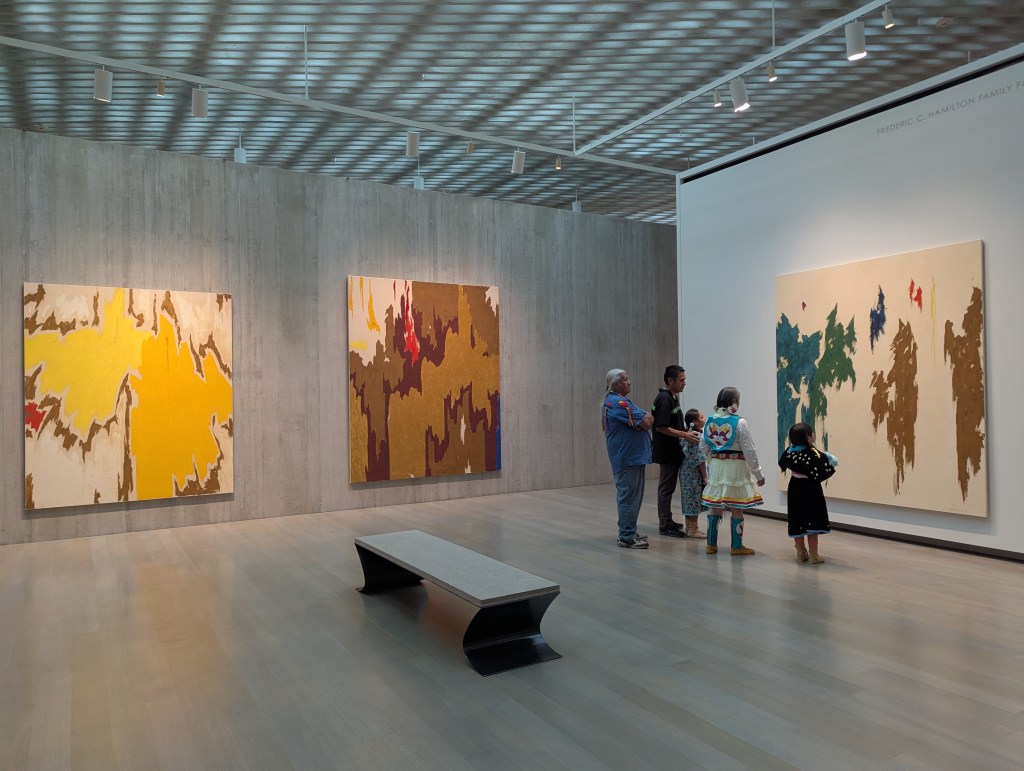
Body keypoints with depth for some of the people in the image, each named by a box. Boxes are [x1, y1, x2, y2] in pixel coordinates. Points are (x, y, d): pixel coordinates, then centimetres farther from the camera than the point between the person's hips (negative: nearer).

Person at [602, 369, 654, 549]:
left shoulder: (620, 400, 16)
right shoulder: (618, 403, -18)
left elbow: (647, 419, 16)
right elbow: (646, 423, -18)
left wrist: (646, 417, -5)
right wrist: (647, 417, 2)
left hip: (633, 456, 11)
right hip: (628, 457, -11)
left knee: (632, 496, 17)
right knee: (628, 497, -5)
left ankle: (629, 532, 26)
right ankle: (627, 537, 0)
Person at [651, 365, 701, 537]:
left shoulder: (673, 397, 12)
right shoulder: (664, 399, -19)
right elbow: (661, 427, -24)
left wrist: (686, 434, 11)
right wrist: (684, 435, -22)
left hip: (674, 451, 9)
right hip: (667, 452, -9)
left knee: (668, 487, 15)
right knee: (666, 488, -2)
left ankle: (667, 521, 24)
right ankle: (665, 526, 5)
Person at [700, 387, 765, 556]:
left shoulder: (710, 422, 2)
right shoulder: (739, 423, -14)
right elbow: (749, 451, -12)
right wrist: (758, 474, -4)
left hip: (716, 466, 5)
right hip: (735, 467, -5)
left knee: (715, 507, 12)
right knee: (736, 509, 5)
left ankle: (711, 544, 19)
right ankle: (737, 546, 12)